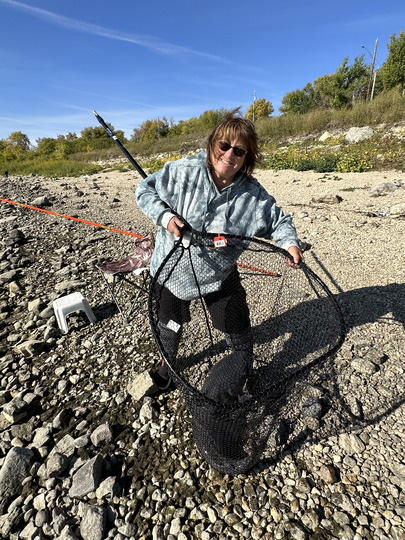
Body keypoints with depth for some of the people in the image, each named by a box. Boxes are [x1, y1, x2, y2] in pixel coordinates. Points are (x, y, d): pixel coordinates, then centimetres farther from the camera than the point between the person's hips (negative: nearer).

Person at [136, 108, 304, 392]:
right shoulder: (183, 171, -18)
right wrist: (165, 216, -24)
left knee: (237, 327, 9)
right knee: (171, 323, 22)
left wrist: (290, 243, -23)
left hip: (219, 273, 0)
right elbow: (145, 190, -8)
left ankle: (245, 372, 43)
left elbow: (279, 219, -3)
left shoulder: (253, 194, -14)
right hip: (173, 267, 1)